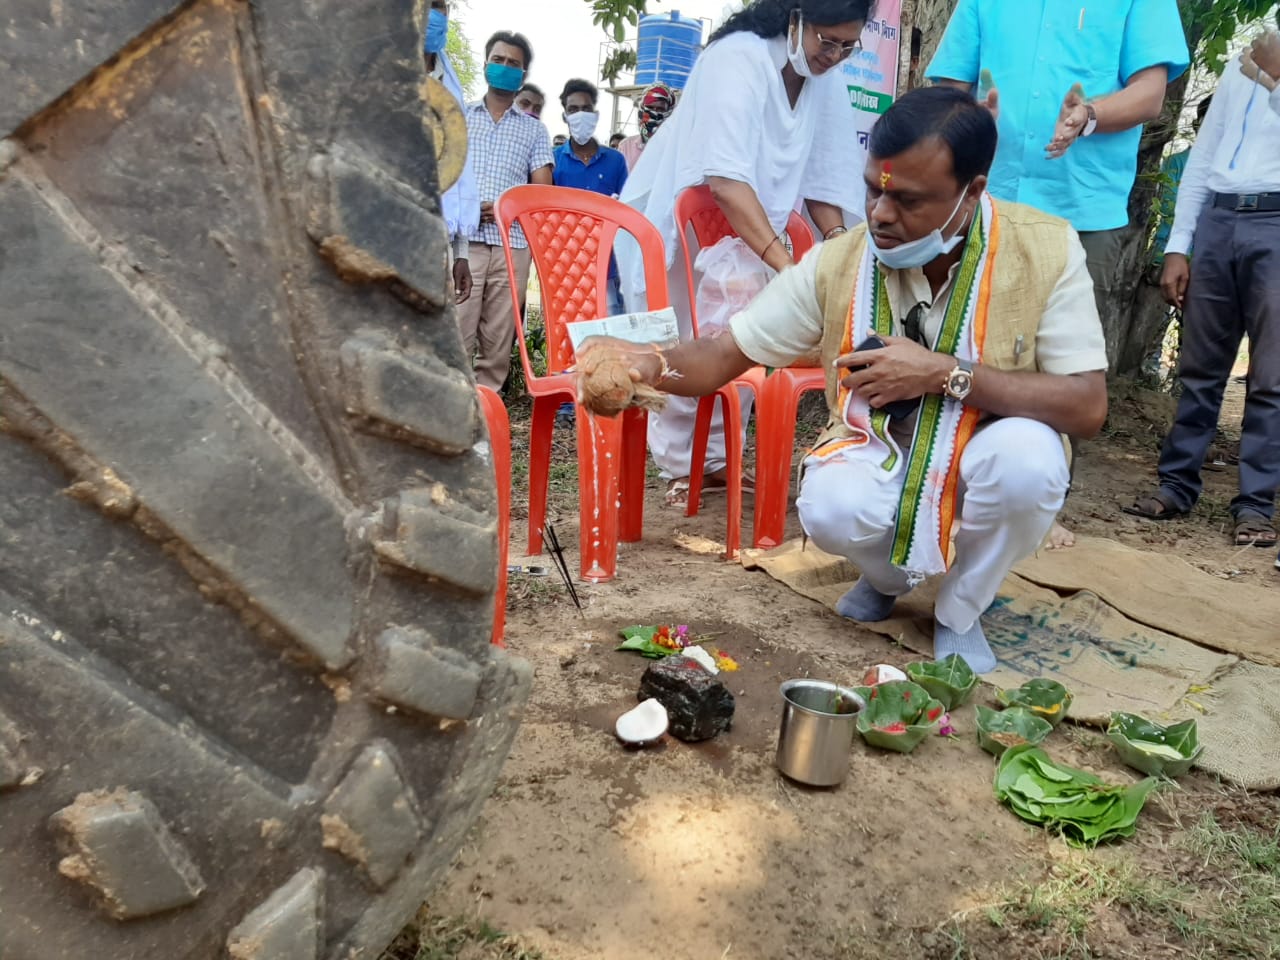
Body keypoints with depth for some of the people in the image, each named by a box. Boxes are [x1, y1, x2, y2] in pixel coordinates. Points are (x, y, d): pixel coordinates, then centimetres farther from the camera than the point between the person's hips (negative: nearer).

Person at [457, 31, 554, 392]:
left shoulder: (535, 129, 17)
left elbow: (543, 192, 8)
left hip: (512, 243, 1)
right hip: (463, 240, -1)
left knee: (499, 341, 0)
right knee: (454, 335, -9)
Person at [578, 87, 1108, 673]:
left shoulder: (1046, 250, -18)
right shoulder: (838, 262, -15)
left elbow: (1087, 406, -21)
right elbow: (727, 355, -11)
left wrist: (945, 374, -30)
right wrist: (652, 364, -34)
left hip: (986, 457, 0)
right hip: (880, 456, 1)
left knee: (1028, 455, -34)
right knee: (829, 509, -32)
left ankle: (959, 613, -1)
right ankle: (890, 576, 10)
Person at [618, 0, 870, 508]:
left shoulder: (828, 82, -4)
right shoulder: (738, 58, -25)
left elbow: (825, 174, 2)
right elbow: (727, 180, -37)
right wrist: (786, 264, -43)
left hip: (737, 229, 7)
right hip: (668, 222, -6)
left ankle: (715, 458, 16)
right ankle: (681, 465, 6)